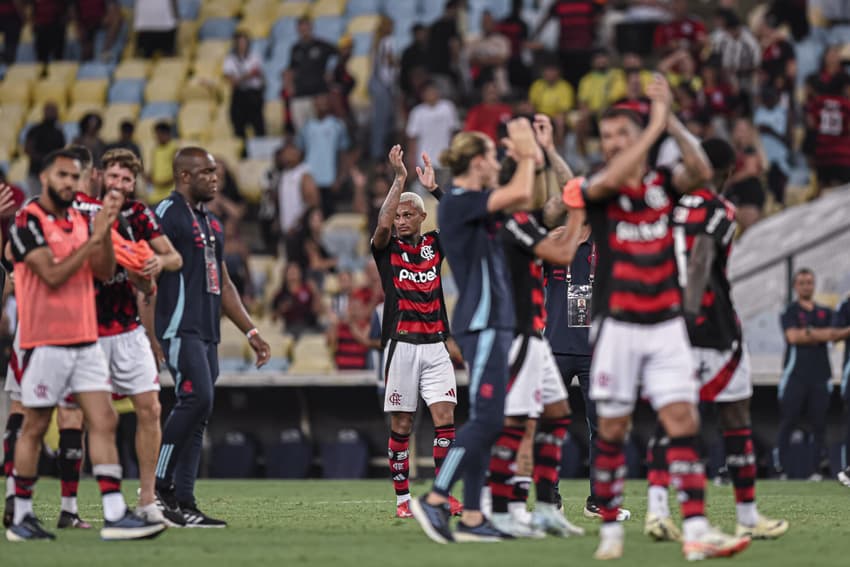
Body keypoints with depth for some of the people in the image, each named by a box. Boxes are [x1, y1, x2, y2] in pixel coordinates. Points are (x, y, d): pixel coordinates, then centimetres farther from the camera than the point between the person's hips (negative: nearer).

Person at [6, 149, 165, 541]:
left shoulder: (80, 221, 13)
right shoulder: (28, 221, -9)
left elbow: (104, 272, 6)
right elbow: (53, 275, -18)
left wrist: (106, 229, -7)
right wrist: (94, 238, -18)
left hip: (85, 340, 6)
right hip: (46, 342, -6)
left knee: (104, 422, -3)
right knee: (34, 428, 2)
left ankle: (115, 516, -8)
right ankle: (21, 517, 12)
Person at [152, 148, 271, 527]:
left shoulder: (211, 223, 21)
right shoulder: (166, 215, -8)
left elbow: (223, 285, 26)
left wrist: (251, 332, 22)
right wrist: (149, 334, -20)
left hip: (207, 333, 9)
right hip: (180, 328, -9)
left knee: (197, 416, 5)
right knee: (197, 399, -20)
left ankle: (182, 502, 6)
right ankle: (159, 485, -10)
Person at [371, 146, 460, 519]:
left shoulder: (434, 245, 11)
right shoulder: (387, 248, 4)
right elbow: (382, 225, -17)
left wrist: (433, 187, -7)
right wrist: (399, 178, -17)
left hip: (435, 345, 2)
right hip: (401, 345, -2)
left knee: (445, 419, -6)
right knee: (401, 426, 0)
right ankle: (402, 498, 5)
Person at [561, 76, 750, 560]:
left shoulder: (663, 183, 5)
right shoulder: (598, 189, -1)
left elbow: (701, 172, -15)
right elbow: (612, 179, -25)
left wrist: (672, 121, -26)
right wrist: (656, 124, -23)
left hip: (666, 324, 2)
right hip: (618, 324, -2)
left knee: (684, 420, -8)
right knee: (613, 429, 2)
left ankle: (696, 530, -13)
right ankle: (611, 529, 14)